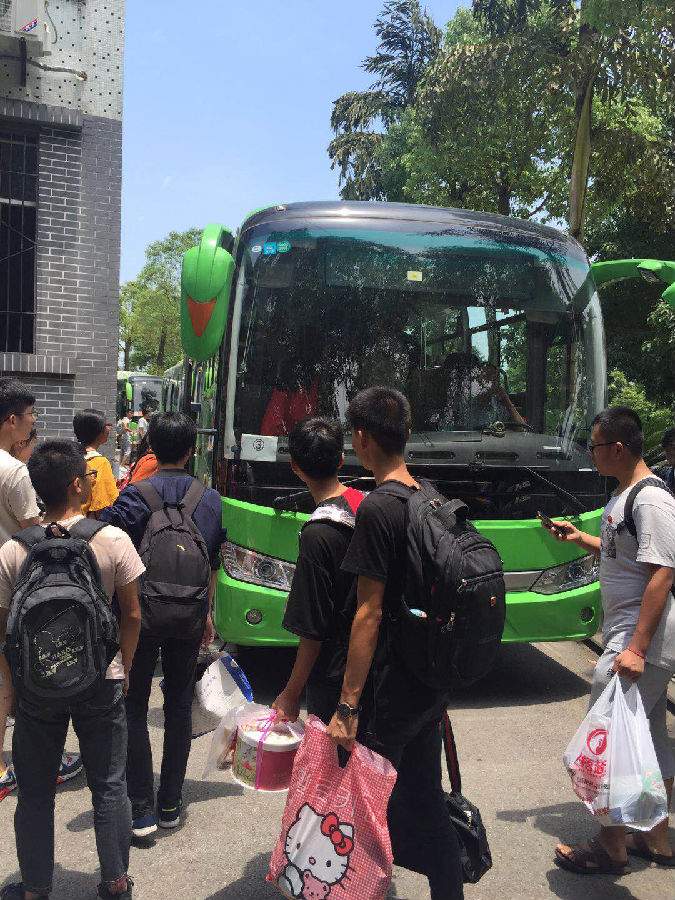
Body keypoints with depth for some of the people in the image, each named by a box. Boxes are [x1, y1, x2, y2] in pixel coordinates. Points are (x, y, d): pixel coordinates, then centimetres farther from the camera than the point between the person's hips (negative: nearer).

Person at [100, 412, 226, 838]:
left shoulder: (134, 496, -13)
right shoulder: (212, 499, 1)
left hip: (141, 615, -3)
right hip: (189, 618, 4)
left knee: (134, 709, 9)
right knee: (180, 708, 14)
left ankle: (142, 810, 12)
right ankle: (171, 803, 24)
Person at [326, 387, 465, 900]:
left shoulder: (377, 509, -19)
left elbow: (370, 612, -21)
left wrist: (348, 705, -18)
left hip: (389, 692, -8)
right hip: (431, 684, 8)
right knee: (425, 799, 20)